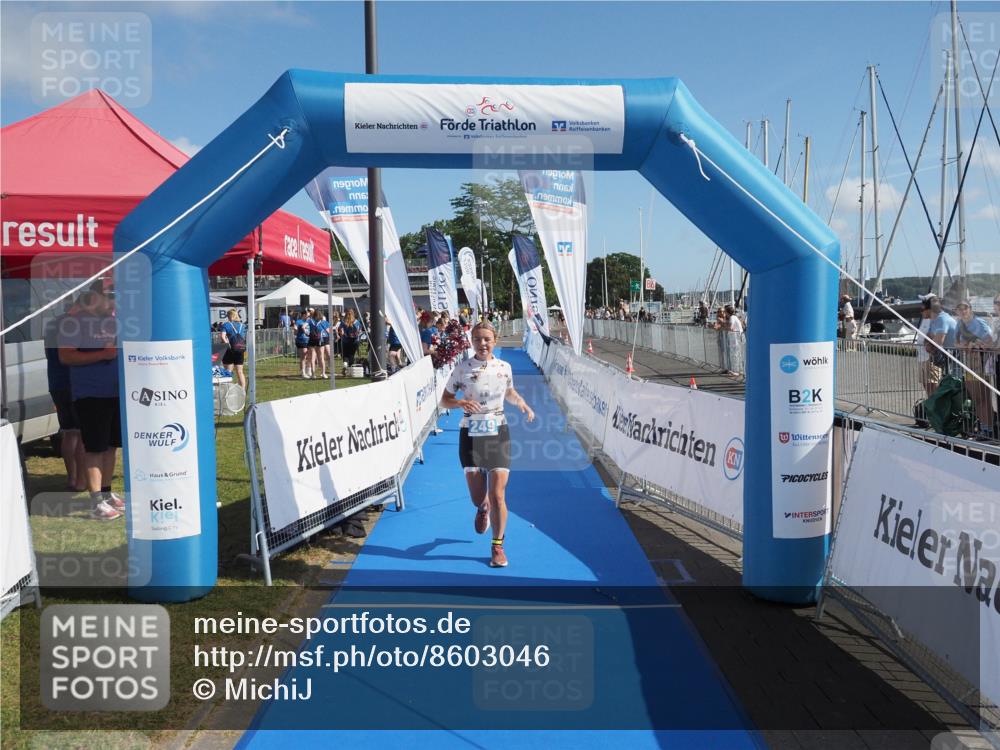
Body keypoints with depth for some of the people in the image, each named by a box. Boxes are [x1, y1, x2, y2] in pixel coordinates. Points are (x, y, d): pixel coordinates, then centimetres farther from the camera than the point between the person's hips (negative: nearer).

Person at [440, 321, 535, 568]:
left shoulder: (504, 367, 2)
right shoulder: (462, 368, -4)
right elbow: (444, 400, 1)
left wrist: (523, 405, 1)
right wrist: (460, 402, -20)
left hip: (498, 435, 0)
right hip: (470, 436, 0)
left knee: (497, 495, -4)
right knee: (477, 498, 6)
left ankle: (497, 546, 14)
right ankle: (483, 509, 46)